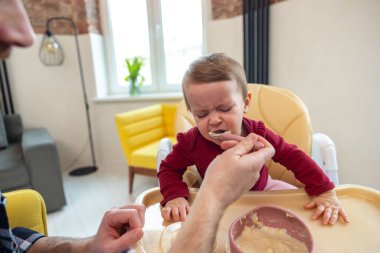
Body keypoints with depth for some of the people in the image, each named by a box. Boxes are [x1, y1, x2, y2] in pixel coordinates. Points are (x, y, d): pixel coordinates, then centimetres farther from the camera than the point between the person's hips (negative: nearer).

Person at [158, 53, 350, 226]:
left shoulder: (257, 135, -26)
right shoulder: (191, 142, -25)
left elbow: (294, 158, -16)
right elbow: (168, 169, -12)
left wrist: (325, 192, -22)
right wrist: (175, 196, -30)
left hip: (262, 190, 1)